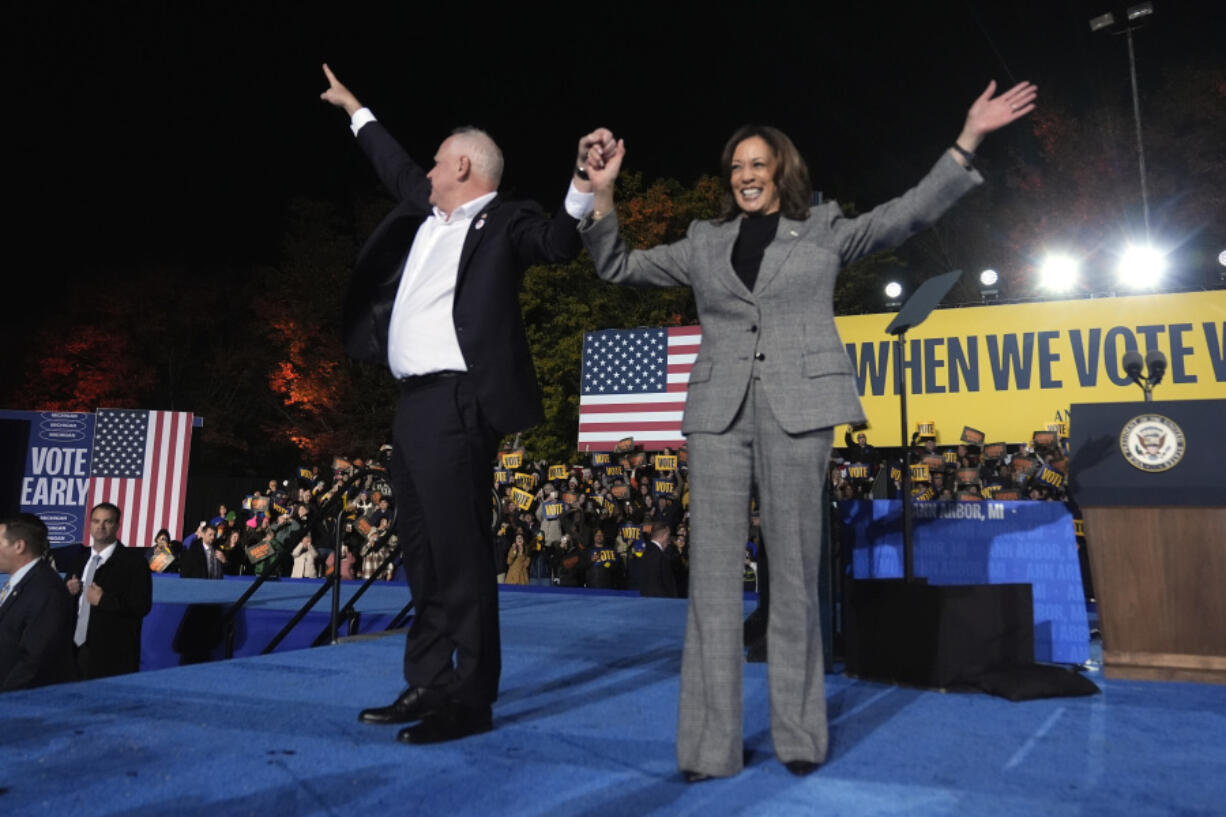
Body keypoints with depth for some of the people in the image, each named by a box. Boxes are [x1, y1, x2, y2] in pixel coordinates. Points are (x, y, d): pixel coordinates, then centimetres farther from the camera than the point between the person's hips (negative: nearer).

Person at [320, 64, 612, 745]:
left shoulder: (504, 222, -3)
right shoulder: (427, 211, 21)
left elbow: (558, 239, -19)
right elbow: (397, 169, 38)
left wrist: (585, 182, -35)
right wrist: (353, 108, 49)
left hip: (456, 406, -9)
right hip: (414, 404, 10)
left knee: (459, 555, -7)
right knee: (422, 557, 13)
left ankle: (471, 701, 3)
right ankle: (427, 687, 24)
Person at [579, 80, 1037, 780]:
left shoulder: (824, 233, 14)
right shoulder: (704, 243, 19)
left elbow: (909, 213, 5)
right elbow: (620, 266, 20)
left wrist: (967, 141, -3)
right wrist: (602, 195, 8)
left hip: (798, 410, -1)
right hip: (719, 413, 2)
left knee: (795, 572, 1)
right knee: (714, 573, -4)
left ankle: (800, 735, 13)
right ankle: (711, 745, 3)